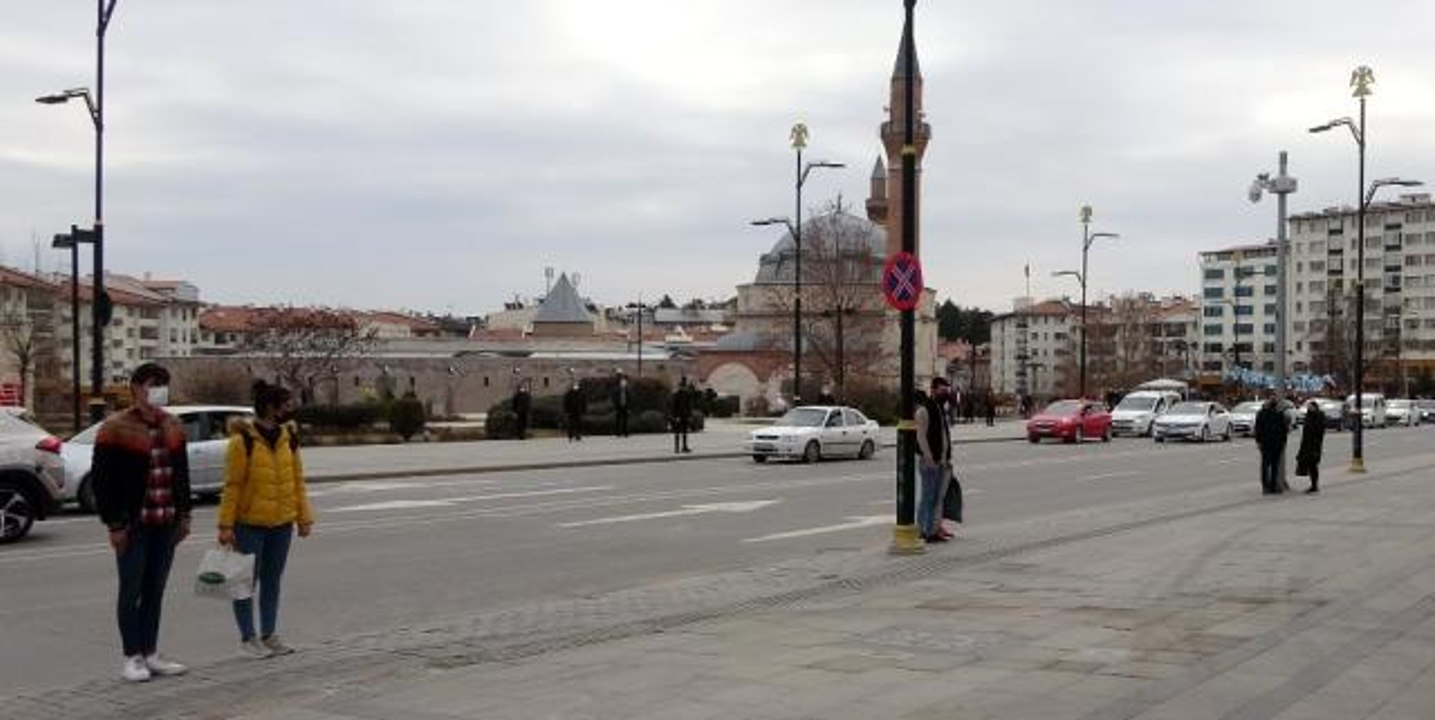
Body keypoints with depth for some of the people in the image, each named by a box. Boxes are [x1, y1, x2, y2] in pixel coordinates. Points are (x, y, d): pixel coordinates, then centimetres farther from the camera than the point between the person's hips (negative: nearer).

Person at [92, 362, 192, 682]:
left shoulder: (172, 427, 11)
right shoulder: (116, 429, -8)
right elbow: (101, 480, -9)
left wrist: (183, 514, 12)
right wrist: (114, 523, -13)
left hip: (166, 524, 6)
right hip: (133, 524, -6)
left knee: (155, 590, 11)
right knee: (132, 590, 1)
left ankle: (151, 654, 19)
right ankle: (132, 658, 9)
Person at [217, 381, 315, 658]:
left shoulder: (288, 438, 6)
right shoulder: (243, 440, -12)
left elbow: (297, 479, 11)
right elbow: (232, 485, -12)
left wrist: (304, 516, 8)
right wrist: (226, 525, -13)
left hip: (282, 523, 6)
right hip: (249, 524, -6)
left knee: (272, 580, 13)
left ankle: (269, 635, 22)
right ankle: (248, 638, 13)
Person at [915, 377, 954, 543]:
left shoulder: (941, 409, 16)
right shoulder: (924, 410, -13)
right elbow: (921, 437, -17)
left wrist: (947, 457, 17)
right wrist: (929, 459, -20)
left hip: (942, 461, 9)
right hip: (930, 462, -9)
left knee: (938, 496, 13)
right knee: (929, 497, -6)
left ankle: (935, 528, 19)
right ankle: (928, 532, -5)